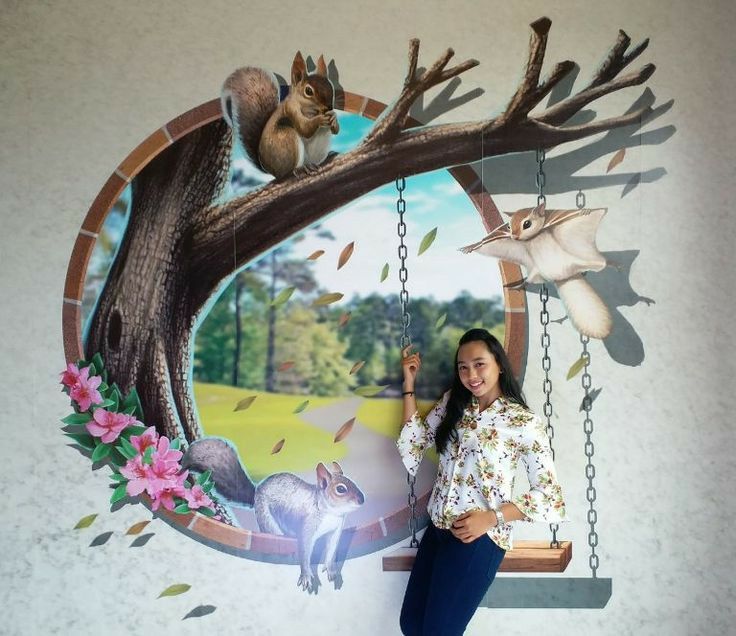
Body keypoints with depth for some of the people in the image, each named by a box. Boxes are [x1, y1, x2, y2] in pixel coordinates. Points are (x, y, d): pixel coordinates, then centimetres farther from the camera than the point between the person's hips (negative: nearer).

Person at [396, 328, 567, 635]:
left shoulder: (524, 422, -10)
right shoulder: (452, 403, 7)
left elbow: (549, 494, -10)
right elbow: (411, 445, 3)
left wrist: (491, 518, -20)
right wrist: (409, 383, 0)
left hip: (478, 540, -6)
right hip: (437, 531, 6)